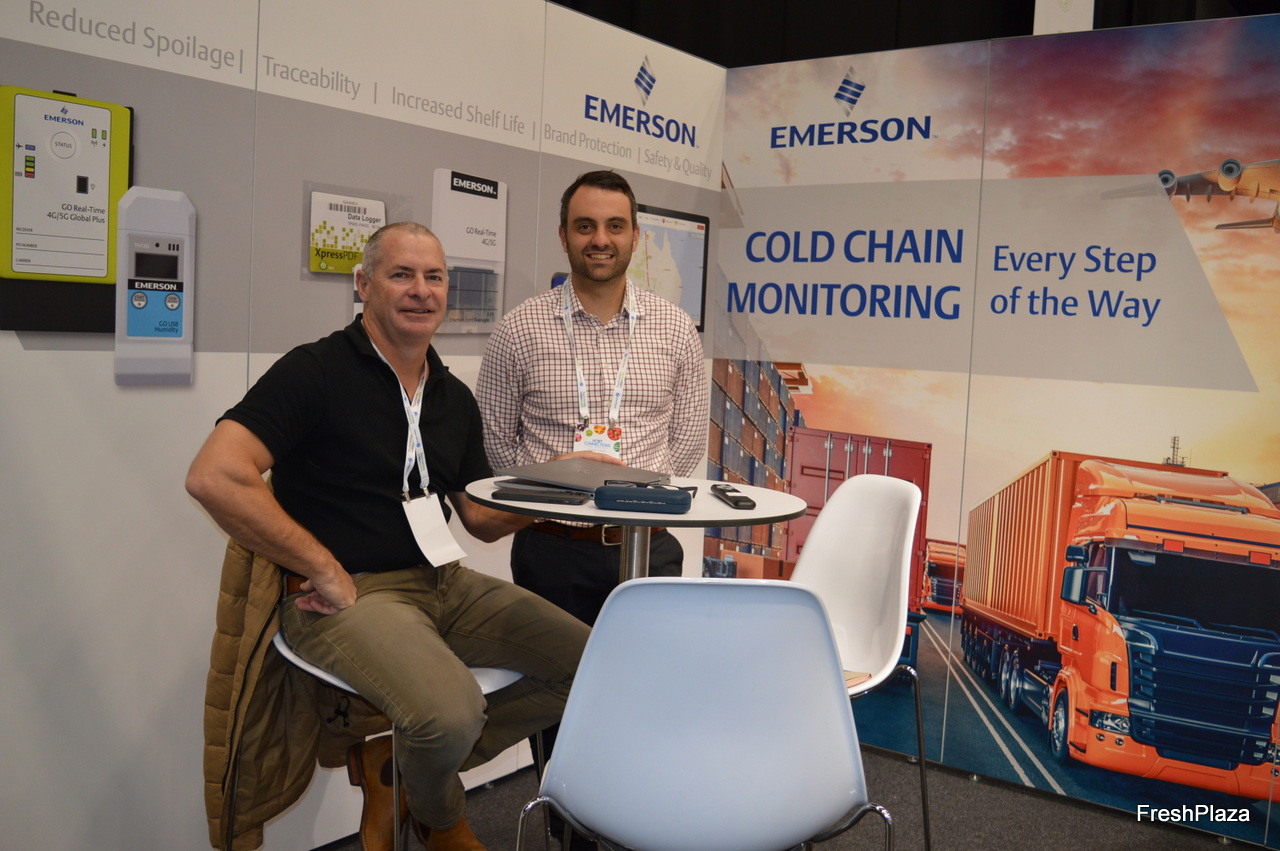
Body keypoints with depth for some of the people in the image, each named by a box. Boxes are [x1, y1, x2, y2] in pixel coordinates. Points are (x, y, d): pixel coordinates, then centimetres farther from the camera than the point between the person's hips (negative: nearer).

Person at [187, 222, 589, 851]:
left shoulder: (455, 399, 13)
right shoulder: (316, 371, -8)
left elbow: (482, 519, 18)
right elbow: (214, 478, -20)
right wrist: (328, 571, -18)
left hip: (445, 583, 7)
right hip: (349, 594, -7)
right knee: (452, 710, -33)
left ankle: (400, 764, 11)